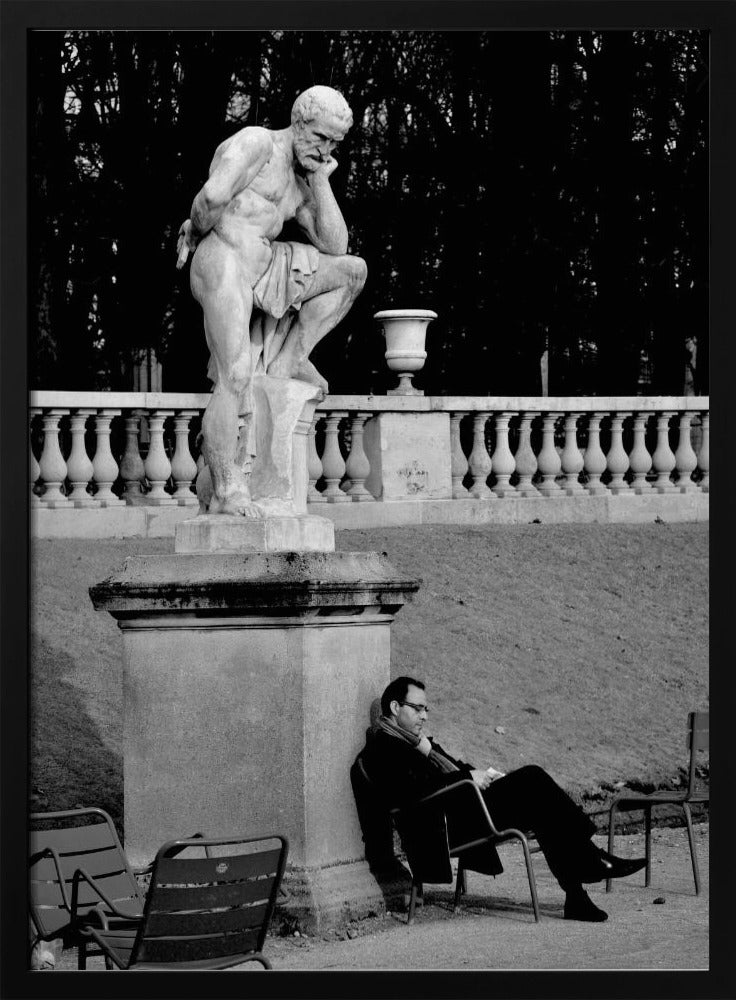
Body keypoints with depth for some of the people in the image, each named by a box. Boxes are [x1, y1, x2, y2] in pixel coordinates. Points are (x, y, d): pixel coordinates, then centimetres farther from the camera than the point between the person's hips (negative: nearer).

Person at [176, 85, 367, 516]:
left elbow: (334, 246, 11)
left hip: (266, 270, 9)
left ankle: (289, 357, 7)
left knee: (352, 270, 12)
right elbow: (215, 194, -23)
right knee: (236, 379, -19)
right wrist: (196, 232, -5)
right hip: (223, 265, -9)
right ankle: (227, 493, -18)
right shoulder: (257, 143, -5)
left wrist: (319, 180, 9)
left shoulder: (300, 181, 21)